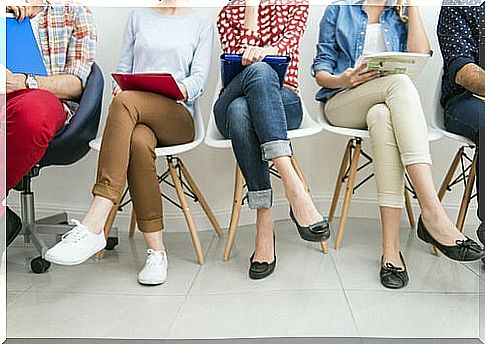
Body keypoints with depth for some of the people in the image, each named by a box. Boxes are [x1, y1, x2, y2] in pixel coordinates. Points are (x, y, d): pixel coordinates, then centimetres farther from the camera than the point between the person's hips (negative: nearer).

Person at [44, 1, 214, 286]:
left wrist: (181, 88, -18)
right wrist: (120, 86, -4)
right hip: (135, 114, 2)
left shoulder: (202, 24, 17)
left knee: (125, 102, -35)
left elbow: (200, 78, 5)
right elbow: (124, 66, 19)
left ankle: (93, 227, -42)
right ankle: (156, 251, -32)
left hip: (178, 116, -2)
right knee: (138, 142, -36)